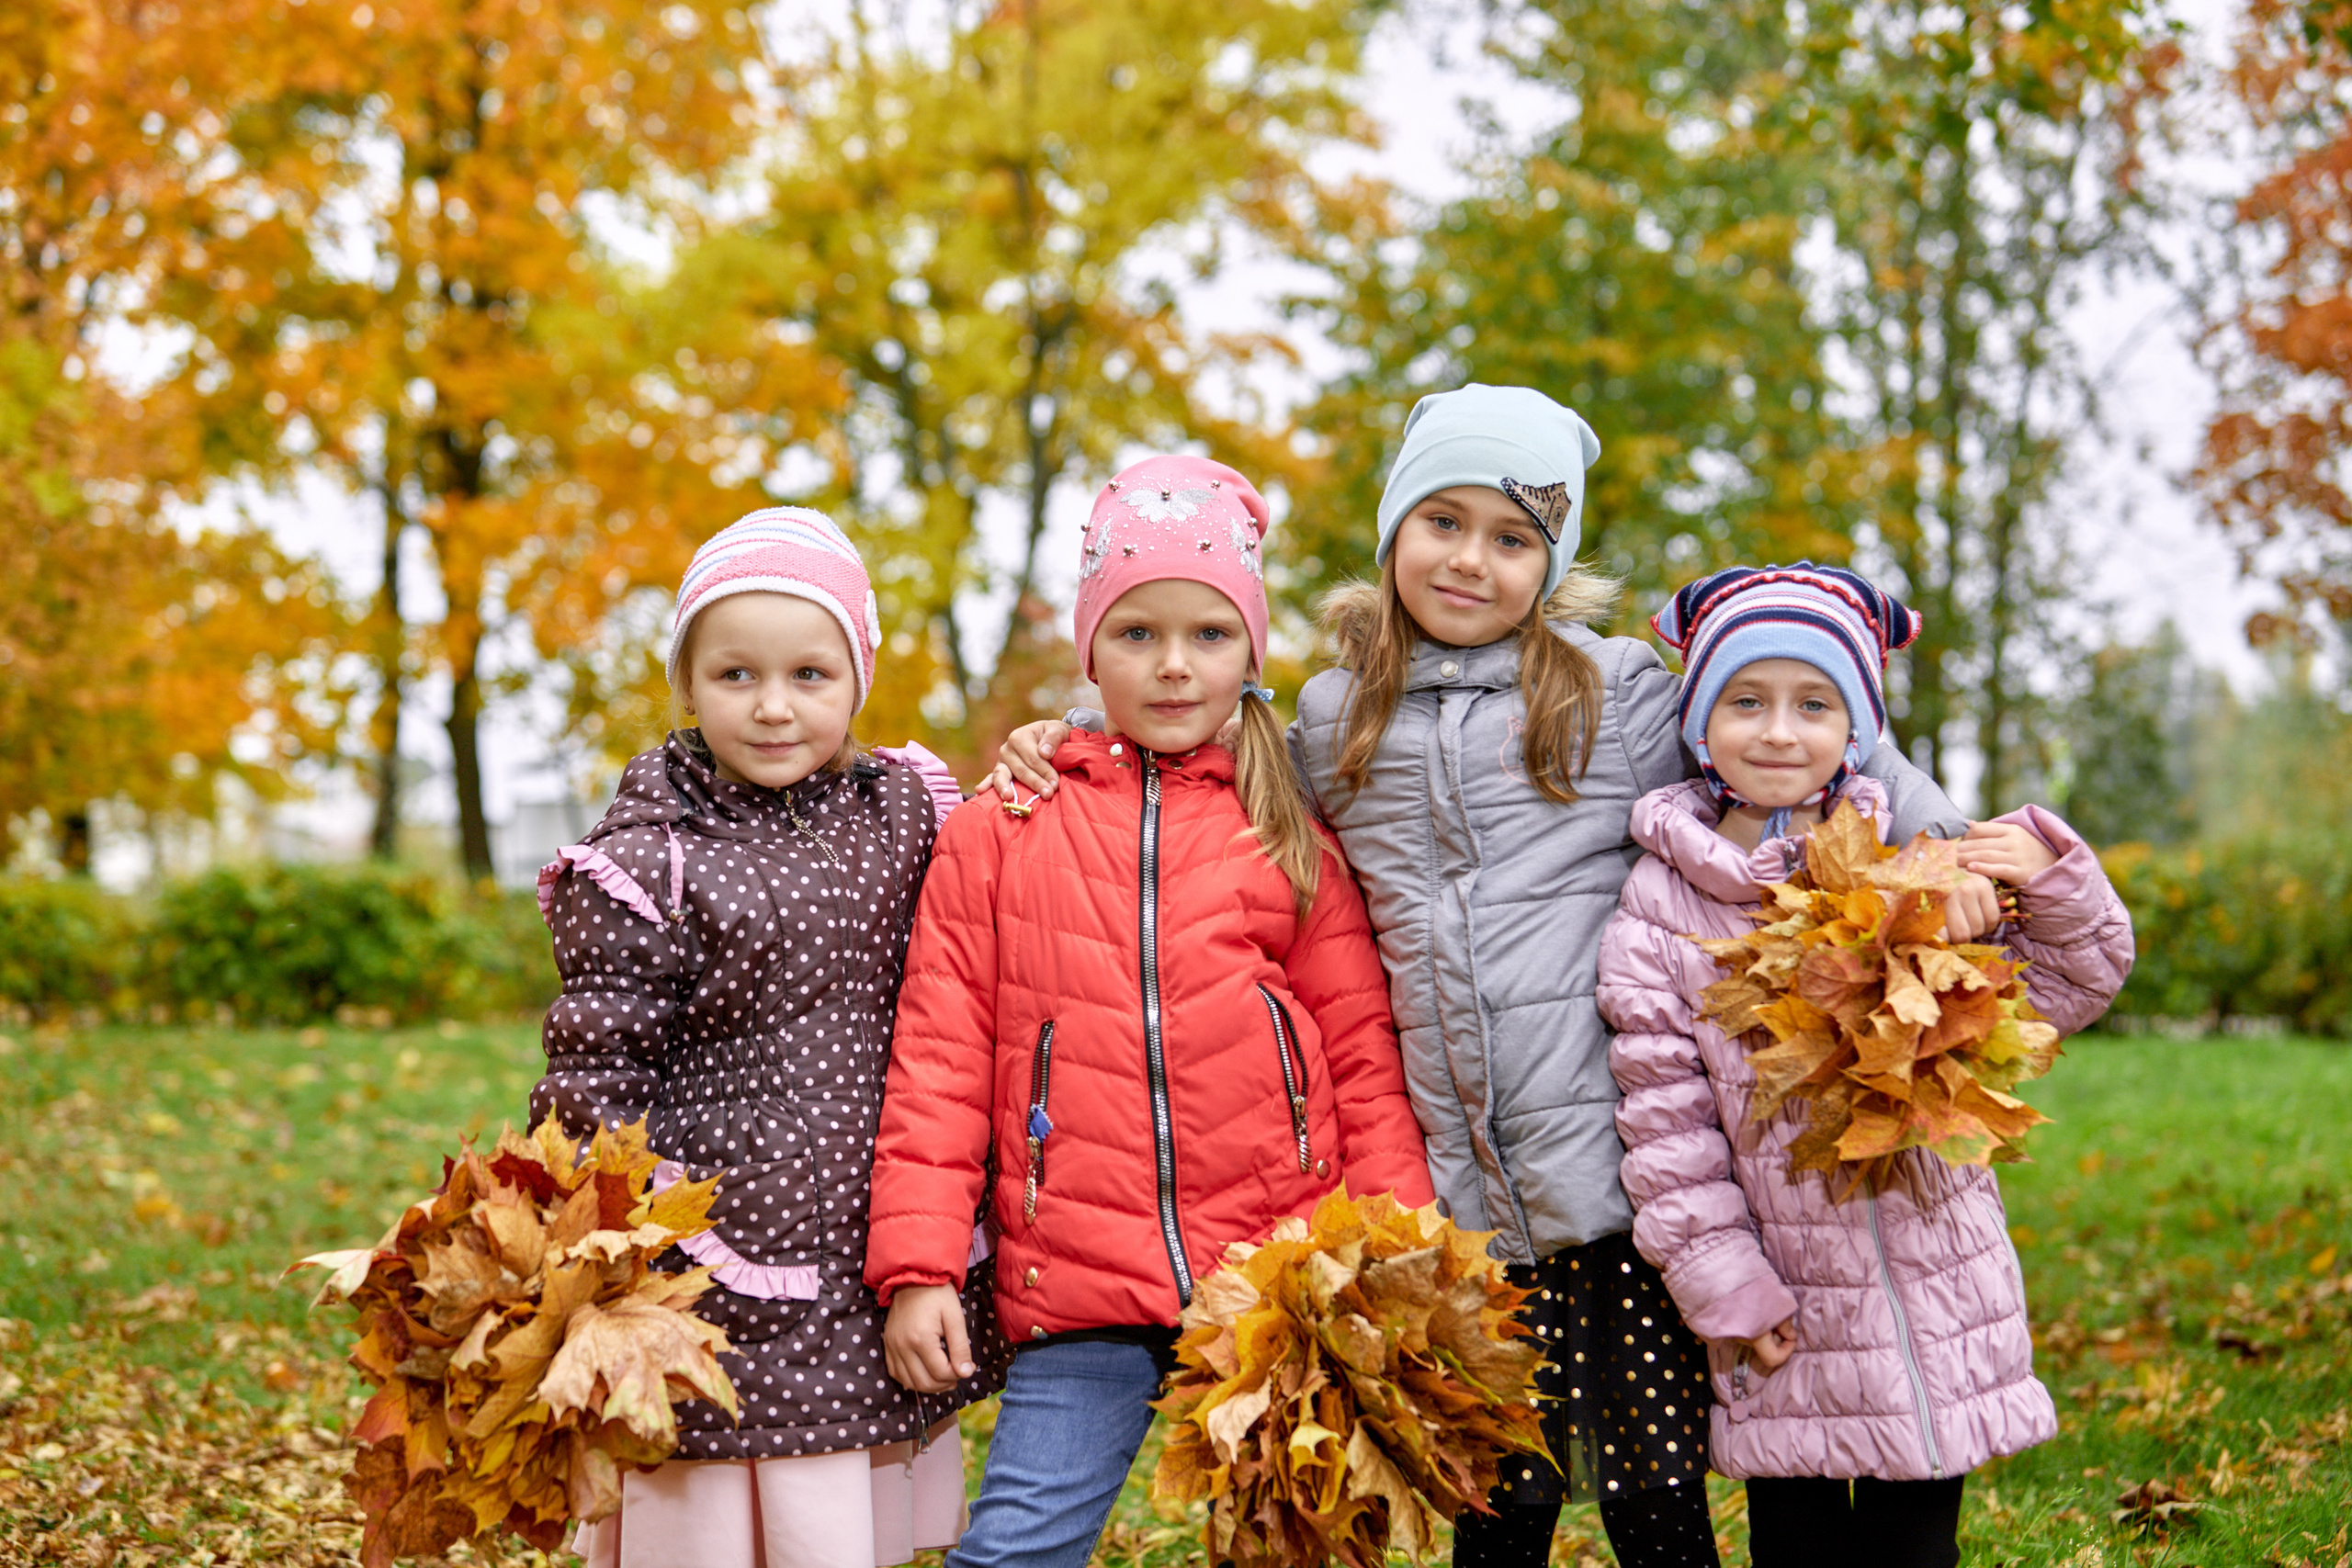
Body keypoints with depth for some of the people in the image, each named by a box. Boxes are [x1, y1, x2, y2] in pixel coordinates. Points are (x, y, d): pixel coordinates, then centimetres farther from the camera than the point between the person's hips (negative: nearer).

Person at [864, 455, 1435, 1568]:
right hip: (1077, 1295, -1)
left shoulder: (1295, 837, 8)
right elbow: (938, 1059, 5)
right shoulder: (998, 830, 6)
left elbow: (1365, 1060, 8)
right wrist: (917, 1266, -2)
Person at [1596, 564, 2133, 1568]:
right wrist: (1718, 1276, -8)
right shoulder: (1663, 899, -5)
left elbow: (2047, 995, 9)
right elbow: (1665, 1108, -5)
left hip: (1933, 1282, 1)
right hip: (1786, 1304, -1)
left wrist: (2057, 884, -9)